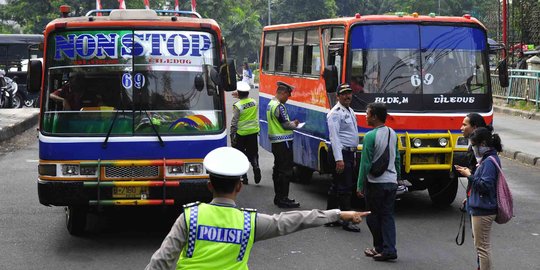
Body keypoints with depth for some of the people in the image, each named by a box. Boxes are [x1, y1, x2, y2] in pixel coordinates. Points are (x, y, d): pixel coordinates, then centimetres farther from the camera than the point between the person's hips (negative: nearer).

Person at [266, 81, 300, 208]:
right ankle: (283, 199, -6)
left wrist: (291, 122, 10)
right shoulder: (279, 106, -18)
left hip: (275, 142, 10)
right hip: (283, 142, -10)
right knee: (286, 171, -7)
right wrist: (294, 124, 1)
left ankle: (278, 197, 21)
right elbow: (286, 125, -19)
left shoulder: (270, 104, 13)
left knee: (278, 169, 15)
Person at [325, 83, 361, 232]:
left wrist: (354, 154, 22)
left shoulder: (350, 111, 18)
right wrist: (339, 159, -24)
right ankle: (346, 221, -4)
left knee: (336, 187, 12)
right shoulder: (335, 113, -12)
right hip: (341, 153, -9)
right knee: (345, 188, -7)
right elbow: (334, 137, -19)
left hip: (350, 153, 9)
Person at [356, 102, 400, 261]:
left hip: (375, 183, -6)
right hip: (391, 182, 6)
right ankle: (389, 249, 1)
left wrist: (360, 186, -8)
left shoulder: (370, 136, -15)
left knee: (373, 216, 8)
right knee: (388, 215, 8)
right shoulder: (392, 134, 7)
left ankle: (380, 247, 14)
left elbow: (365, 164, -14)